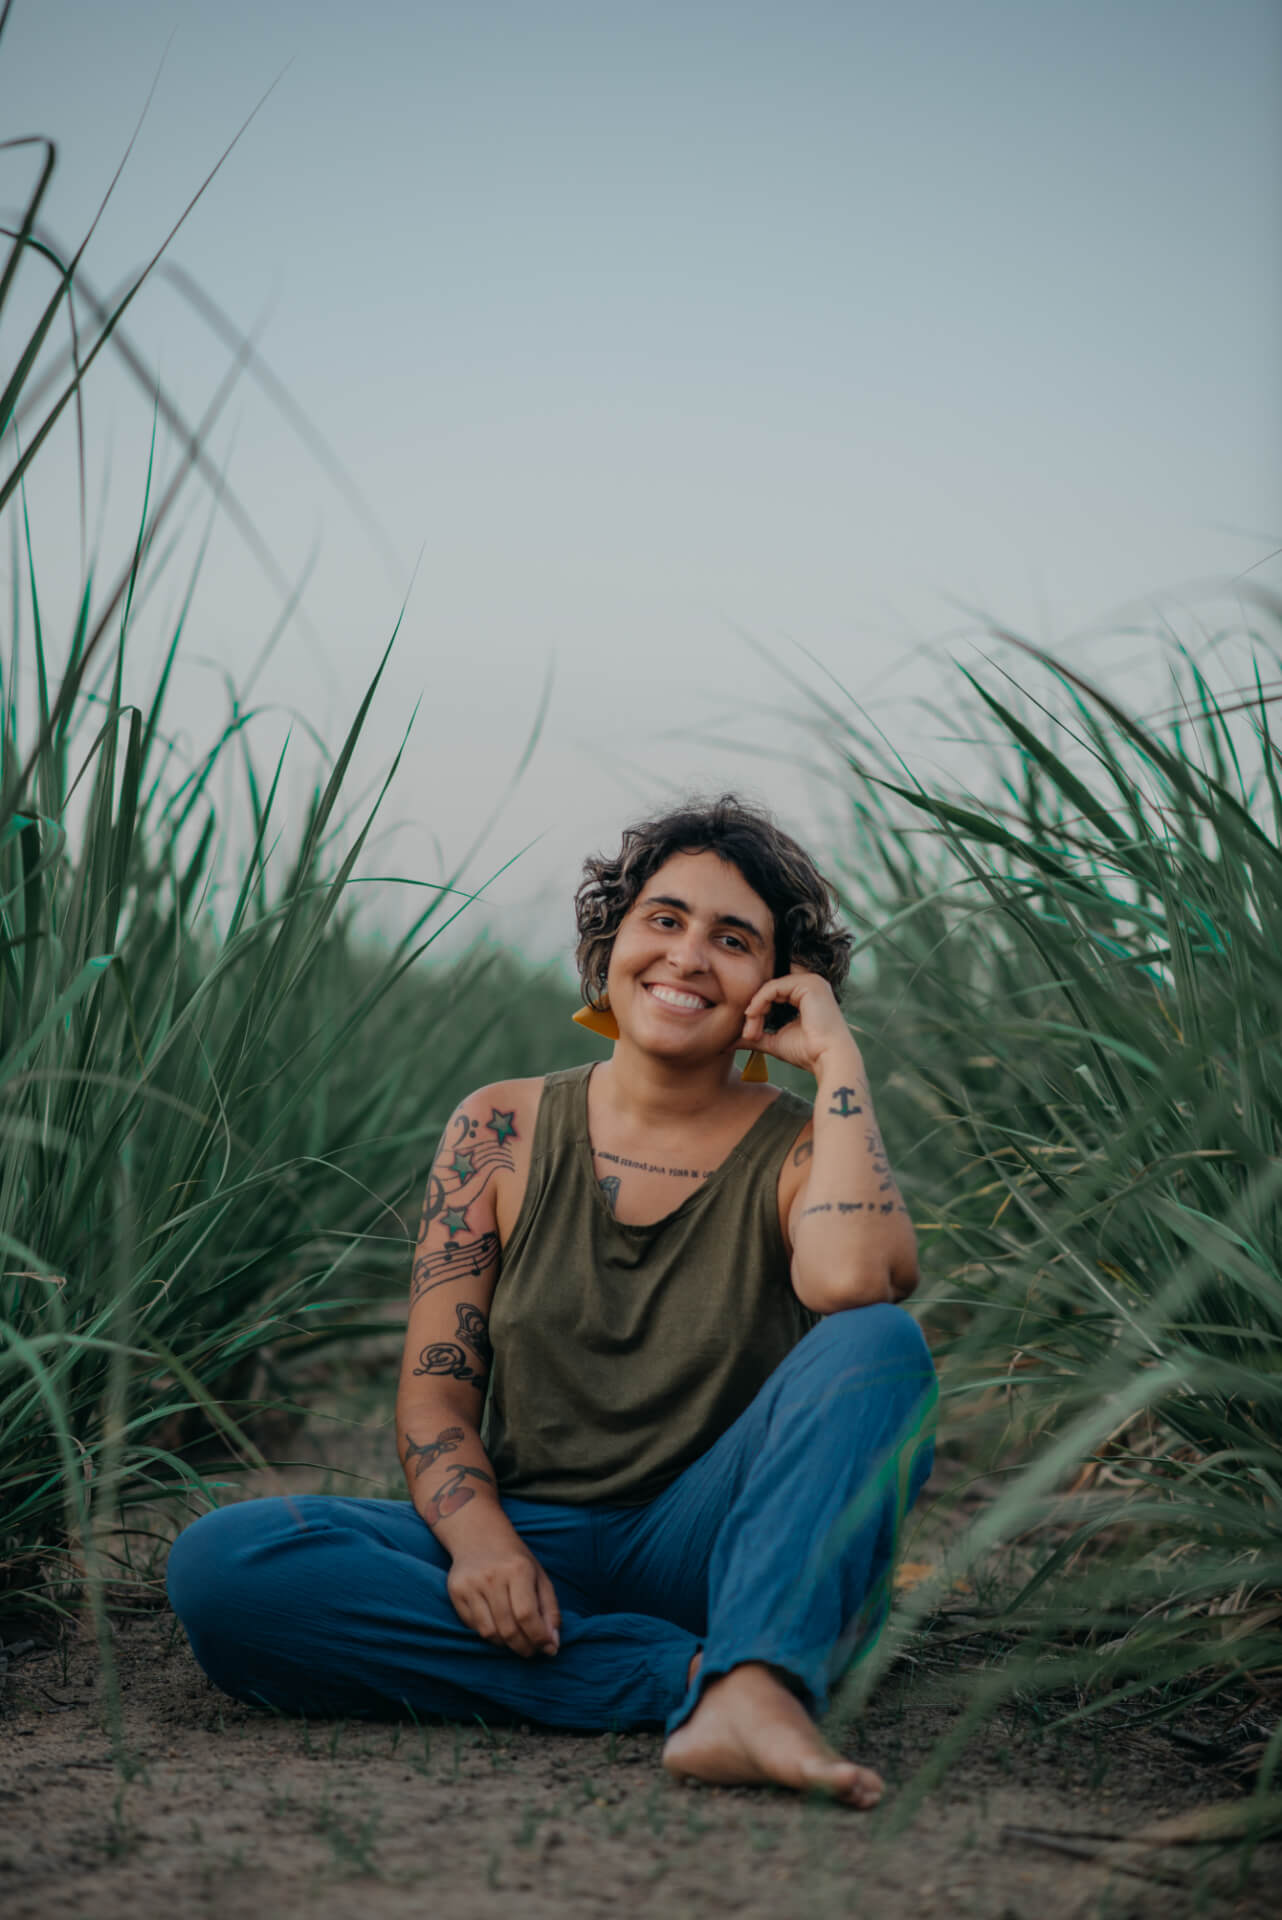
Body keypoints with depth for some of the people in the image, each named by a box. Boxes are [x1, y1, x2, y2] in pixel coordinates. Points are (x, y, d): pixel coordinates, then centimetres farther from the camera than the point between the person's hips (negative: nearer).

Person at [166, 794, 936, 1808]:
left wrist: (837, 1057, -13)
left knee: (878, 1346, -26)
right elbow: (434, 1385, 2)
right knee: (218, 1565, -24)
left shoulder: (800, 1151, 0)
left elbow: (853, 1279, -26)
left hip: (713, 1553, -2)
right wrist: (478, 1536, -18)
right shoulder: (501, 1132, 6)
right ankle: (694, 1678, -27)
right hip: (531, 1547, 2)